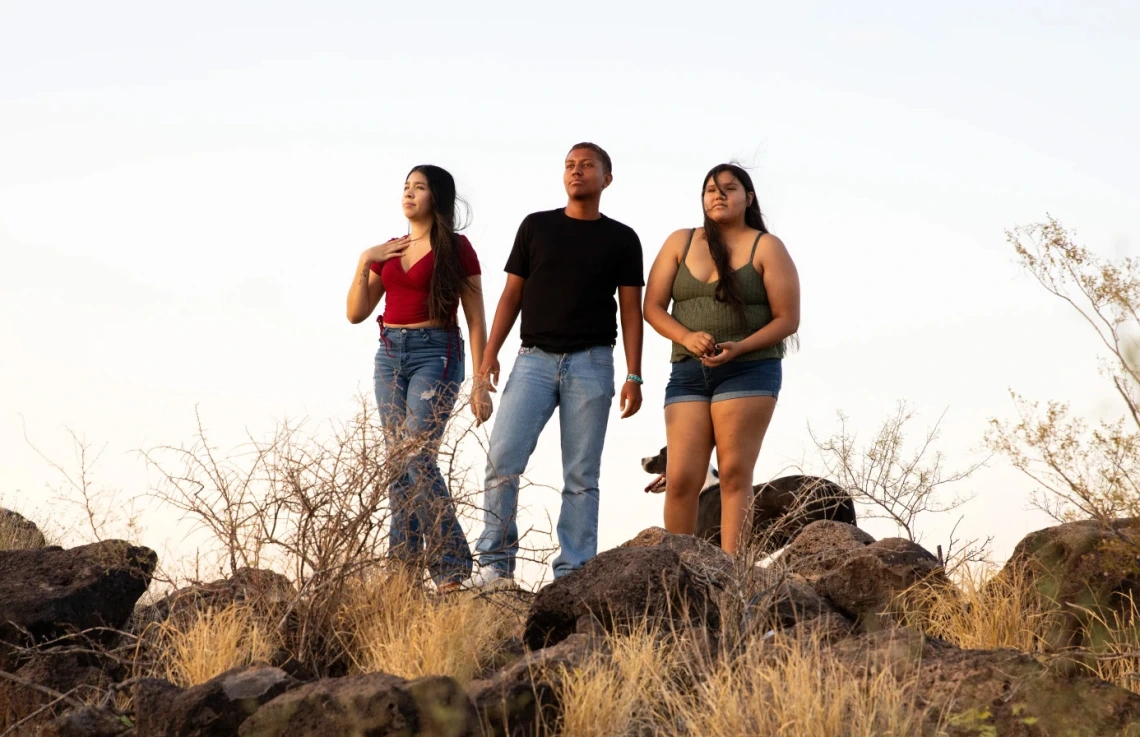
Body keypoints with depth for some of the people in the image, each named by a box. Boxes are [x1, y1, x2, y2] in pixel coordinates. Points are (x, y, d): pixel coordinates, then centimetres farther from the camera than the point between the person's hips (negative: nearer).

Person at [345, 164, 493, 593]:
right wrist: (365, 263, 0)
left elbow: (476, 320, -3)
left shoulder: (455, 248, -1)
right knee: (397, 462, 4)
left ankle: (451, 566, -11)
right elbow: (356, 313, 12)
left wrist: (481, 383, -8)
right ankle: (403, 565, 7)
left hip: (436, 353, -6)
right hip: (390, 355, 6)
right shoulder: (389, 251, 15)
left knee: (417, 457, -16)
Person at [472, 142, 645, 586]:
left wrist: (634, 376, -2)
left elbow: (631, 310, 6)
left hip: (590, 363, -1)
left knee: (581, 475, -1)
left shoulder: (621, 240, 9)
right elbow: (512, 294, 11)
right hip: (535, 359, 1)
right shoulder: (536, 227, 11)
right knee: (502, 459, -12)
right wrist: (490, 353, 1)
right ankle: (496, 564, -5)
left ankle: (572, 574, 1)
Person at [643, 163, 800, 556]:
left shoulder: (767, 248, 2)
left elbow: (787, 319, -2)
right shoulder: (680, 242, 11)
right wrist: (686, 337, -13)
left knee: (734, 474, -8)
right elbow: (653, 307, 7)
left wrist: (739, 348, -17)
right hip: (688, 372, 3)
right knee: (681, 479, -6)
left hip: (748, 371, -3)